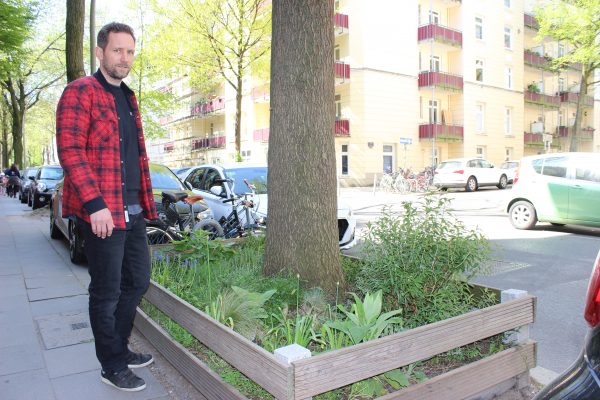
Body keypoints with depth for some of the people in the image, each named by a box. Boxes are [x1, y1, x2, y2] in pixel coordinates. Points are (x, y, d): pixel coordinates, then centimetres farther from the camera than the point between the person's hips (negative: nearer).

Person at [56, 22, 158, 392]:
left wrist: (145, 201, 18)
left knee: (138, 281, 16)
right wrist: (95, 204, -23)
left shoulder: (128, 98, 19)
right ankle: (113, 366, 21)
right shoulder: (81, 92, -6)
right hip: (102, 212, -8)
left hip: (134, 210, 8)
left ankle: (120, 348, 35)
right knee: (107, 291, 4)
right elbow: (70, 151, -16)